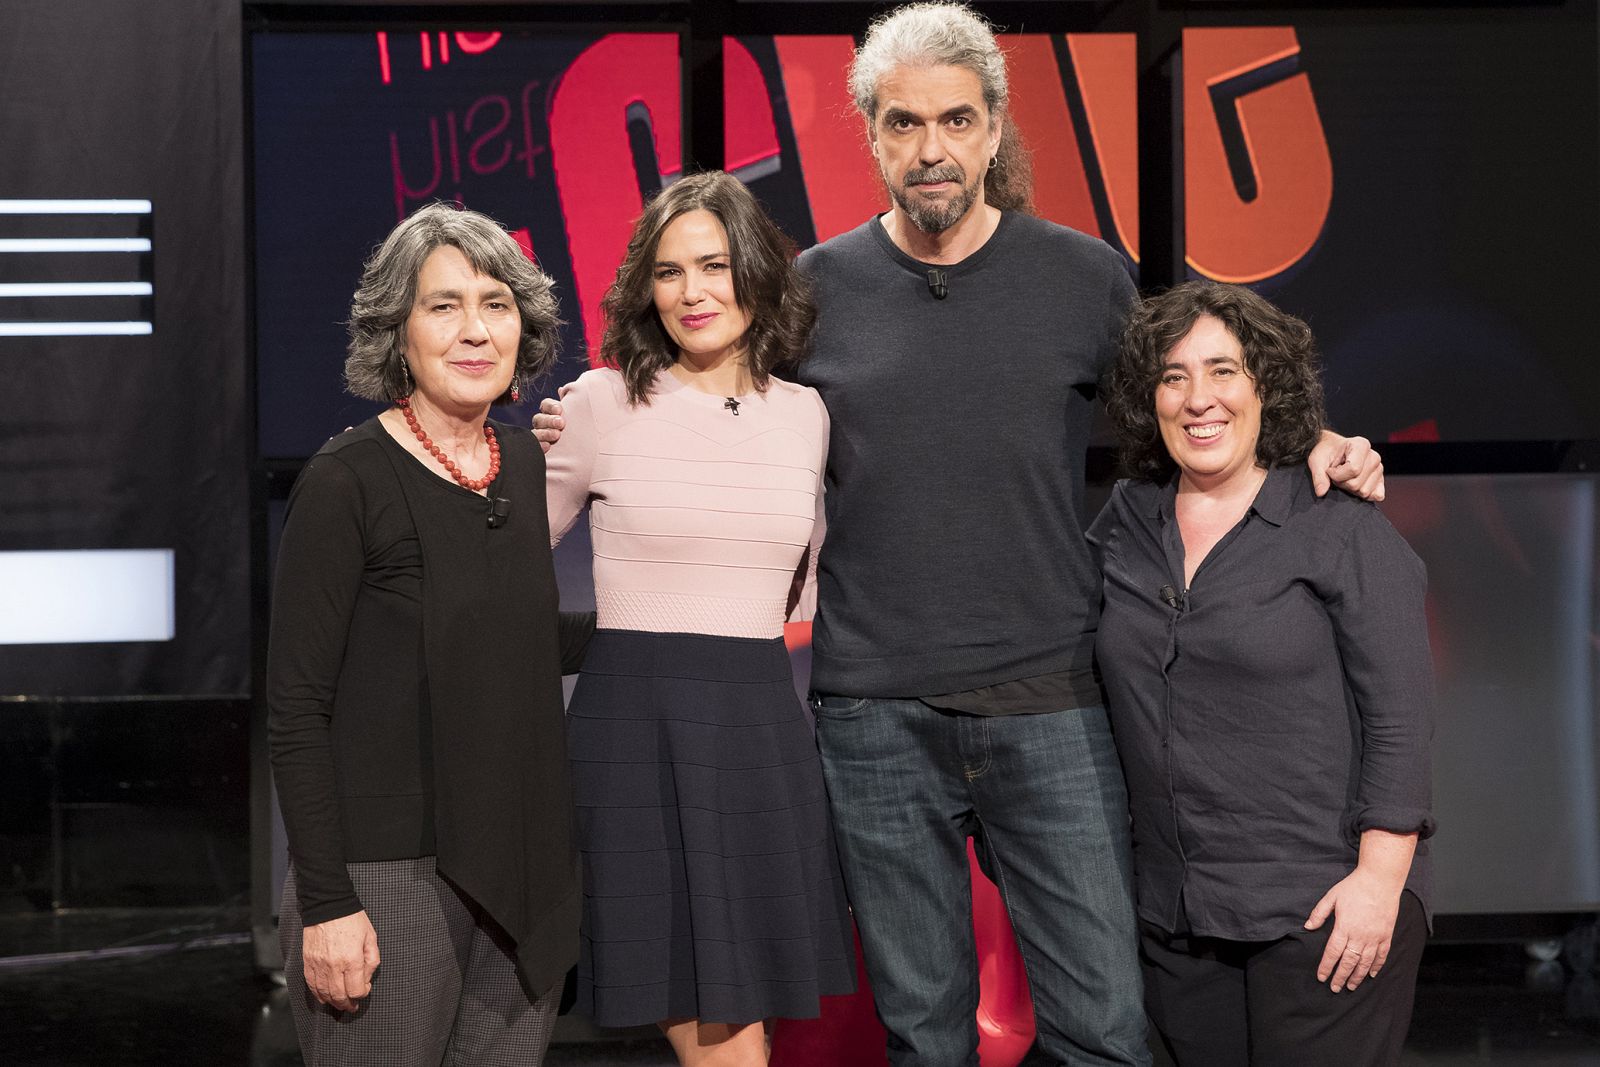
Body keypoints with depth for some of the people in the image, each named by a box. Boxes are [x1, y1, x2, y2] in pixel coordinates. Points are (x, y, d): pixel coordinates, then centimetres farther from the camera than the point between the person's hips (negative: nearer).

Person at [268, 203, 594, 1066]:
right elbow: (296, 709, -11)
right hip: (388, 875, -6)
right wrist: (325, 903, -15)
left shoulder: (522, 464, 8)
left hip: (521, 873, 6)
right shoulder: (346, 483, -10)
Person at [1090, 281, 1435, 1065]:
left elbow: (1399, 720, -8)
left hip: (1325, 913, -4)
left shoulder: (1344, 535, -5)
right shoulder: (1123, 526, 8)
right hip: (1175, 922, 5)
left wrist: (1379, 880, -13)